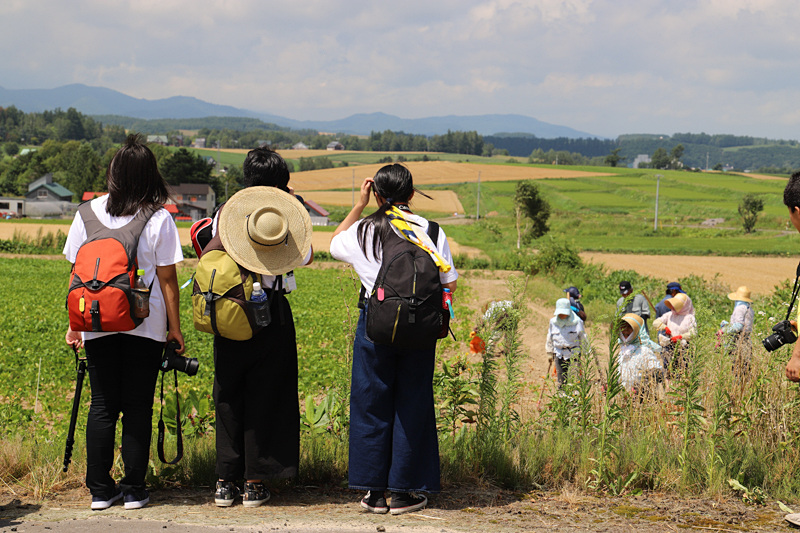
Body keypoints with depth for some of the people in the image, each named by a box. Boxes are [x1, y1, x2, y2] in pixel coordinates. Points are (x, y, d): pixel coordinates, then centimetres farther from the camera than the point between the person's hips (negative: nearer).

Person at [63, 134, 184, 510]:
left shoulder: (89, 213, 1)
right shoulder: (159, 220, -6)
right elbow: (167, 279, -4)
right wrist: (175, 328, 4)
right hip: (146, 324, -2)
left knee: (102, 405, 9)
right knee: (137, 406, 5)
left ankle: (100, 490, 12)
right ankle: (134, 490, 8)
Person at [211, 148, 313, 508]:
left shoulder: (224, 215, 0)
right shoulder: (287, 216, -5)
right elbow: (307, 257, 11)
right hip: (273, 315, -1)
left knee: (228, 396, 10)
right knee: (266, 395, 7)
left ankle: (225, 481, 11)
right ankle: (255, 483, 8)